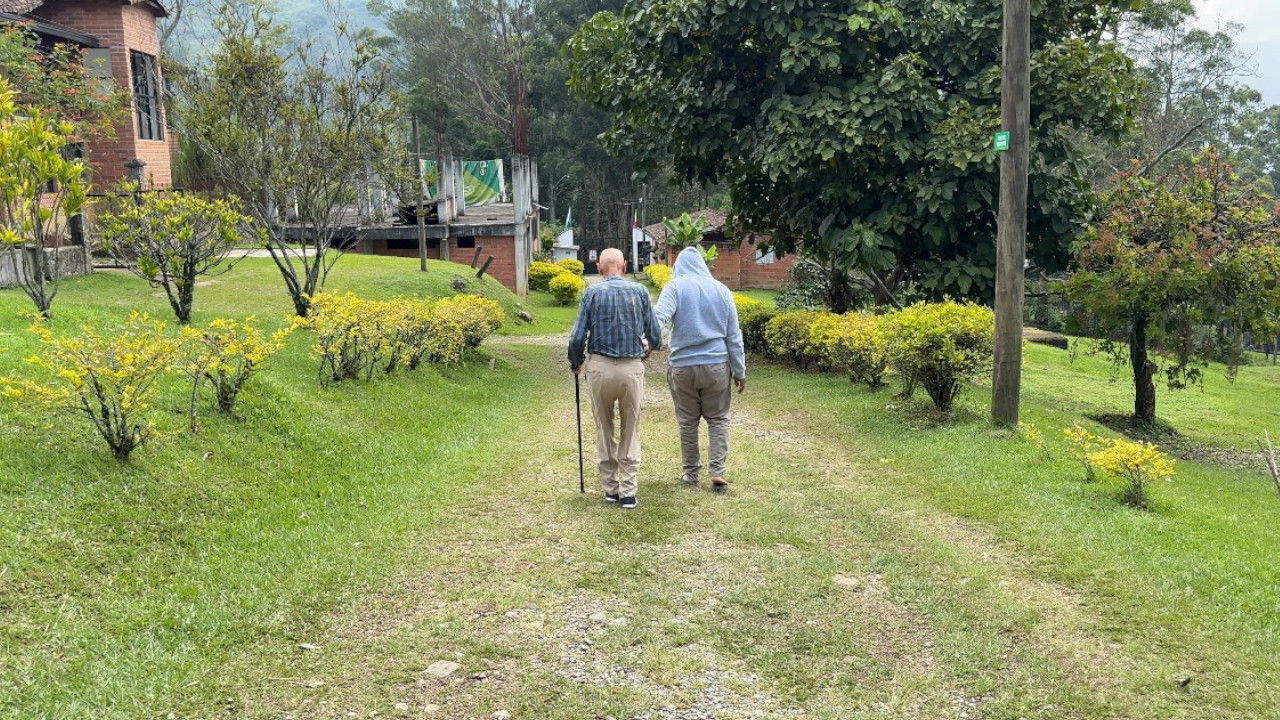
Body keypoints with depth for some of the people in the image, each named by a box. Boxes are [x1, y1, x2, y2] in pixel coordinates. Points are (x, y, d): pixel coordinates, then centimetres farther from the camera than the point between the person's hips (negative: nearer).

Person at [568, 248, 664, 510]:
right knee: (630, 432, 12)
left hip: (600, 368, 0)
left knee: (604, 430, 15)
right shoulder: (639, 291, 1)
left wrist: (575, 363, 15)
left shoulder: (592, 293, -1)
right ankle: (628, 492, 10)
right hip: (632, 368, 0)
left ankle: (610, 488, 20)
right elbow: (655, 334, 4)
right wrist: (650, 347, 27)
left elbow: (577, 337, -4)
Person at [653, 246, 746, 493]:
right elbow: (734, 336, 8)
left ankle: (691, 472, 18)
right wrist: (740, 371, 12)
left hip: (683, 366, -1)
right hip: (717, 365, 2)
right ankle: (717, 472, 3)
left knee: (687, 421, 11)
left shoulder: (675, 287, -1)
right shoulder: (721, 289, 7)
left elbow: (659, 316, -21)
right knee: (718, 419, 11)